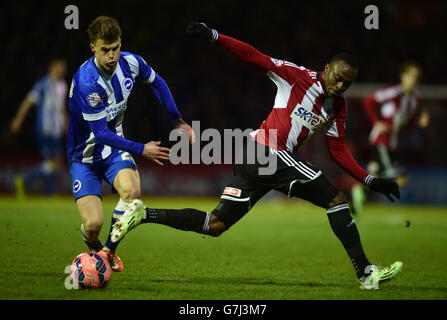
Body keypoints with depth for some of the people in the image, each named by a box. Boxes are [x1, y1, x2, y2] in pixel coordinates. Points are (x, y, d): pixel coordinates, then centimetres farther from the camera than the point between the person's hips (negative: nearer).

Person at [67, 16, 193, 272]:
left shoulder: (130, 63, -10)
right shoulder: (85, 82, -28)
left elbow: (158, 83, 14)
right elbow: (101, 134, -25)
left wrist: (178, 120, 14)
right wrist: (141, 150, -20)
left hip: (114, 148, 4)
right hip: (85, 156, -4)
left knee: (131, 190, -28)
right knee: (93, 224, -17)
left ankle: (109, 251, -5)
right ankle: (95, 250, 22)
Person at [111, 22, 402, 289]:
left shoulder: (338, 106, 16)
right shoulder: (299, 76, -6)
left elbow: (338, 151, 20)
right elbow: (256, 58, -11)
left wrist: (371, 181, 13)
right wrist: (214, 36, -23)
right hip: (271, 154, -8)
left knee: (215, 225, 6)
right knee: (336, 200, -8)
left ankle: (144, 214, 8)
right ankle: (365, 272, -7)